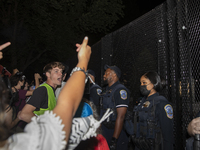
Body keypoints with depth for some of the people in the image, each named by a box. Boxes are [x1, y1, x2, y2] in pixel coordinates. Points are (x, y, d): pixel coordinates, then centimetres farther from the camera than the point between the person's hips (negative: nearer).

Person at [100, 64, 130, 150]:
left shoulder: (120, 90, -16)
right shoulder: (107, 90, 12)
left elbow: (120, 117, -22)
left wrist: (114, 139, -23)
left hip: (116, 133, -8)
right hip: (105, 132, 8)